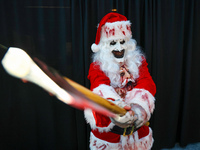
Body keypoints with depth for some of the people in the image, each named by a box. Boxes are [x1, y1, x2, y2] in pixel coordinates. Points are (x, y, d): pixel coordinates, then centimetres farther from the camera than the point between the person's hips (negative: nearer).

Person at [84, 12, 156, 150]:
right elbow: (100, 89, -27)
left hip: (136, 128, 2)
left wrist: (136, 110, -38)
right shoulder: (98, 66, -7)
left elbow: (147, 85, -18)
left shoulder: (138, 62, 0)